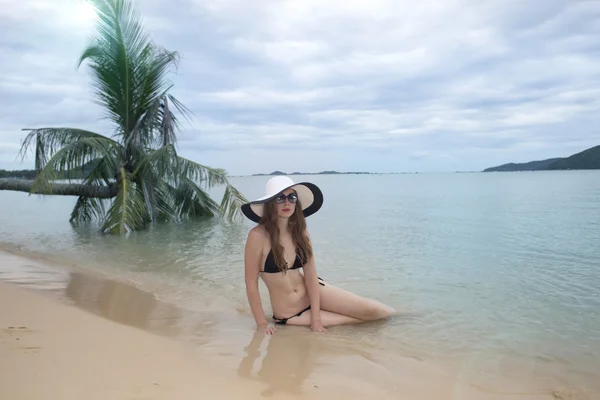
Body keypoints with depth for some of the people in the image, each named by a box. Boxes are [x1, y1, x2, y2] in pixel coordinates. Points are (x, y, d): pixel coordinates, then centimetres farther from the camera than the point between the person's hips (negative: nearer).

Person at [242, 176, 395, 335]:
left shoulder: (300, 231, -4)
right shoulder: (258, 235, -21)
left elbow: (311, 275, -8)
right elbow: (251, 283, -15)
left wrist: (316, 318, -14)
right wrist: (262, 323, -12)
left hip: (314, 293, 4)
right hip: (288, 315, -4)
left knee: (379, 311, -6)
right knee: (365, 316, -9)